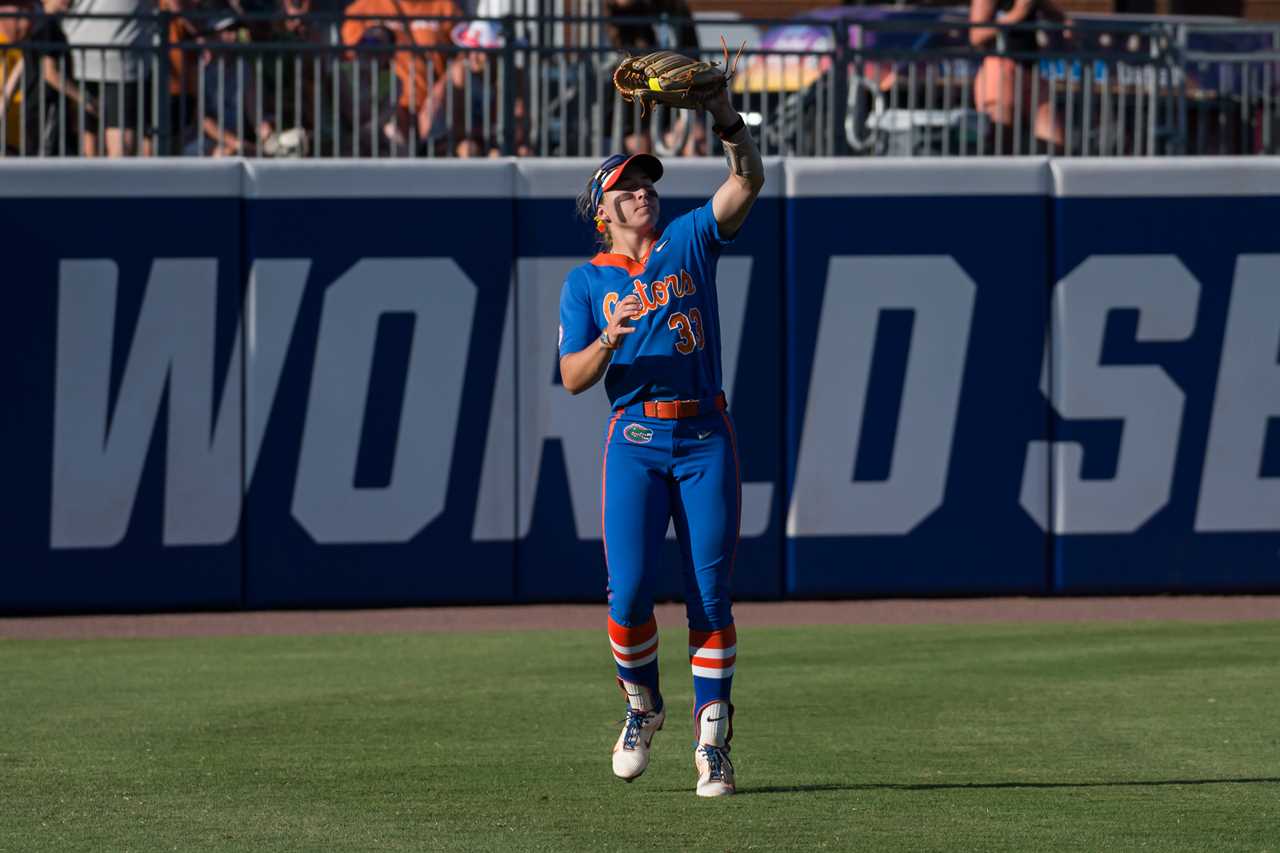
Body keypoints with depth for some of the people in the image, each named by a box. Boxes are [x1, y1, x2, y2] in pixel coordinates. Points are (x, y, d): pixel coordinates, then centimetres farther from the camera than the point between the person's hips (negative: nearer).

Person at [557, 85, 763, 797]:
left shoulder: (690, 242, 13)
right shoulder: (586, 282, 11)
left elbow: (749, 182, 0)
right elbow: (573, 379, 3)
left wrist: (730, 124, -17)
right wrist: (608, 341, -16)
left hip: (706, 436, 1)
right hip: (635, 441, -1)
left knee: (711, 594, -3)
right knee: (630, 591, -10)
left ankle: (713, 739, 0)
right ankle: (643, 707, 15)